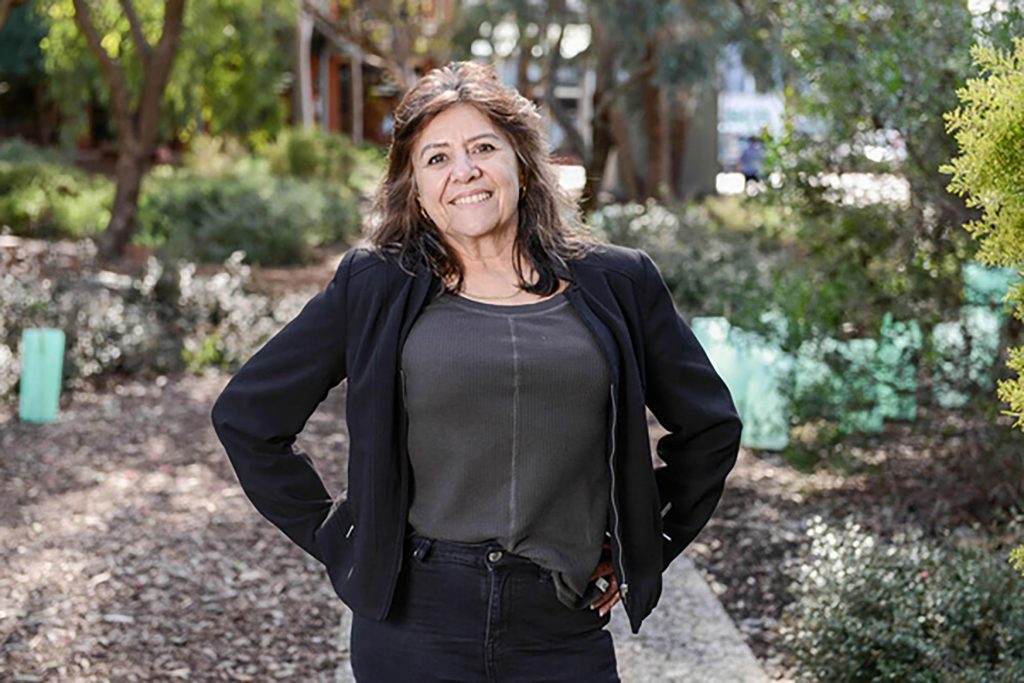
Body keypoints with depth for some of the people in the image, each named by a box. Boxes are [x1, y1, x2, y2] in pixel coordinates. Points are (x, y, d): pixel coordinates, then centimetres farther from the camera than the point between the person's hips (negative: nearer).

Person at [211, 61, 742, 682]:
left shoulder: (616, 285, 6)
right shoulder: (375, 288, 2)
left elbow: (711, 427, 16)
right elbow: (246, 414, 8)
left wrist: (641, 550, 11)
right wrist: (337, 538, 4)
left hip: (564, 633, 1)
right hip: (415, 626, -1)